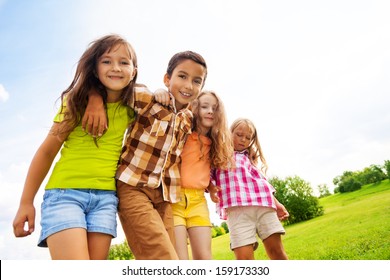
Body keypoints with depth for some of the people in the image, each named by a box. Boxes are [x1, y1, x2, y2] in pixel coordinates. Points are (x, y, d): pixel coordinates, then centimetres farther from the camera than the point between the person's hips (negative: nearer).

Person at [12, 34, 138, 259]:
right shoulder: (78, 101, -1)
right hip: (64, 192, -2)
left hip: (106, 196, 3)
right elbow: (47, 151, 3)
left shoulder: (132, 108, 5)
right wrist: (26, 202, 3)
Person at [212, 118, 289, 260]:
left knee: (276, 249, -2)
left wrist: (276, 202, 18)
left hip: (263, 204, 4)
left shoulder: (249, 158, 31)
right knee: (244, 257, -14)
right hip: (237, 208, -3)